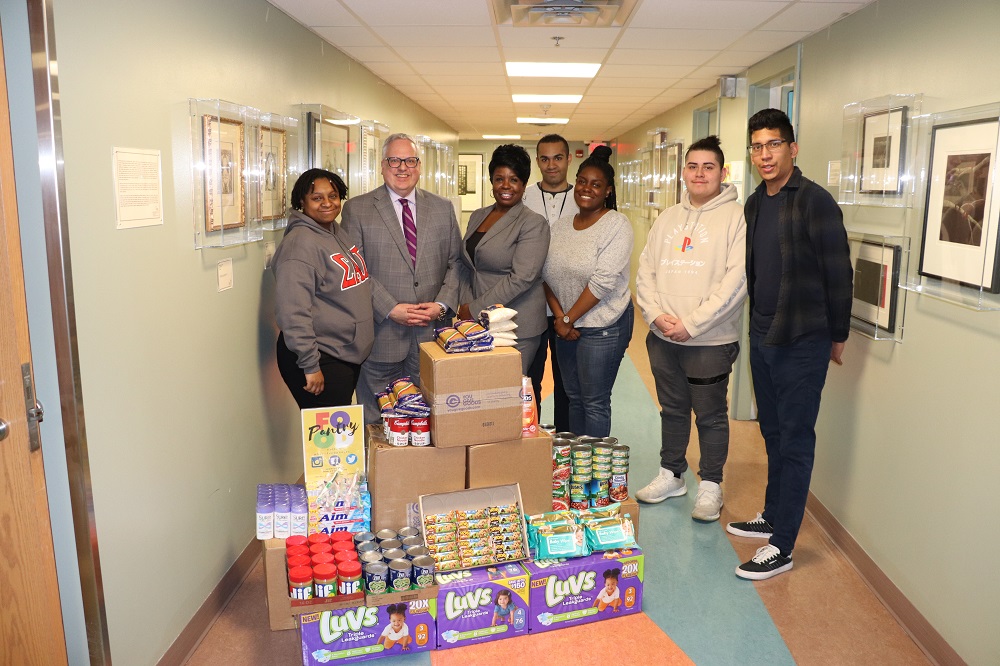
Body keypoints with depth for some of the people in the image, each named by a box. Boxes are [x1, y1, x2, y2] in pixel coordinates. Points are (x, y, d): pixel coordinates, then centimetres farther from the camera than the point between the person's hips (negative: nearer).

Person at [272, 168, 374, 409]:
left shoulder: (341, 234, 10)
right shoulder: (301, 243, -17)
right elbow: (293, 313, -23)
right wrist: (310, 366, -23)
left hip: (350, 354, 9)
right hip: (322, 360, -9)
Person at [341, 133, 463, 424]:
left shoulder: (443, 208, 11)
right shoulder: (357, 209, 2)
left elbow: (455, 262, 9)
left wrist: (442, 304, -7)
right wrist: (391, 309, -13)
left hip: (433, 332, 3)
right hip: (382, 333, -2)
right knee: (380, 420, 6)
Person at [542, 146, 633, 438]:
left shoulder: (616, 225, -10)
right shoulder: (561, 226, 9)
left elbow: (604, 280, -18)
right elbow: (547, 275, 7)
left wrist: (568, 319, -14)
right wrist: (559, 317, -6)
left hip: (603, 326, -6)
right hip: (565, 325, 6)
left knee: (594, 402, 1)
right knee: (574, 396, 16)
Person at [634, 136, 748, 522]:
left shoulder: (736, 217, -7)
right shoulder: (667, 219, 11)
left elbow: (736, 280, -16)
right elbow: (645, 271, 9)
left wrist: (692, 323, -18)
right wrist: (656, 314, -8)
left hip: (710, 341, -5)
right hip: (663, 338, 6)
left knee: (711, 415, 7)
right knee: (672, 409, 18)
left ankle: (710, 485, 23)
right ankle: (671, 475, 34)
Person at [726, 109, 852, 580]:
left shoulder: (815, 202, -14)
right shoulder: (753, 204, 10)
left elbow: (838, 273, -12)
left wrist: (837, 336, -6)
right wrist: (757, 321, 15)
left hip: (802, 343, -7)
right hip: (762, 336, 7)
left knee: (795, 441, 0)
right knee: (773, 433, 17)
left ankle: (782, 546, 8)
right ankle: (772, 516, 32)